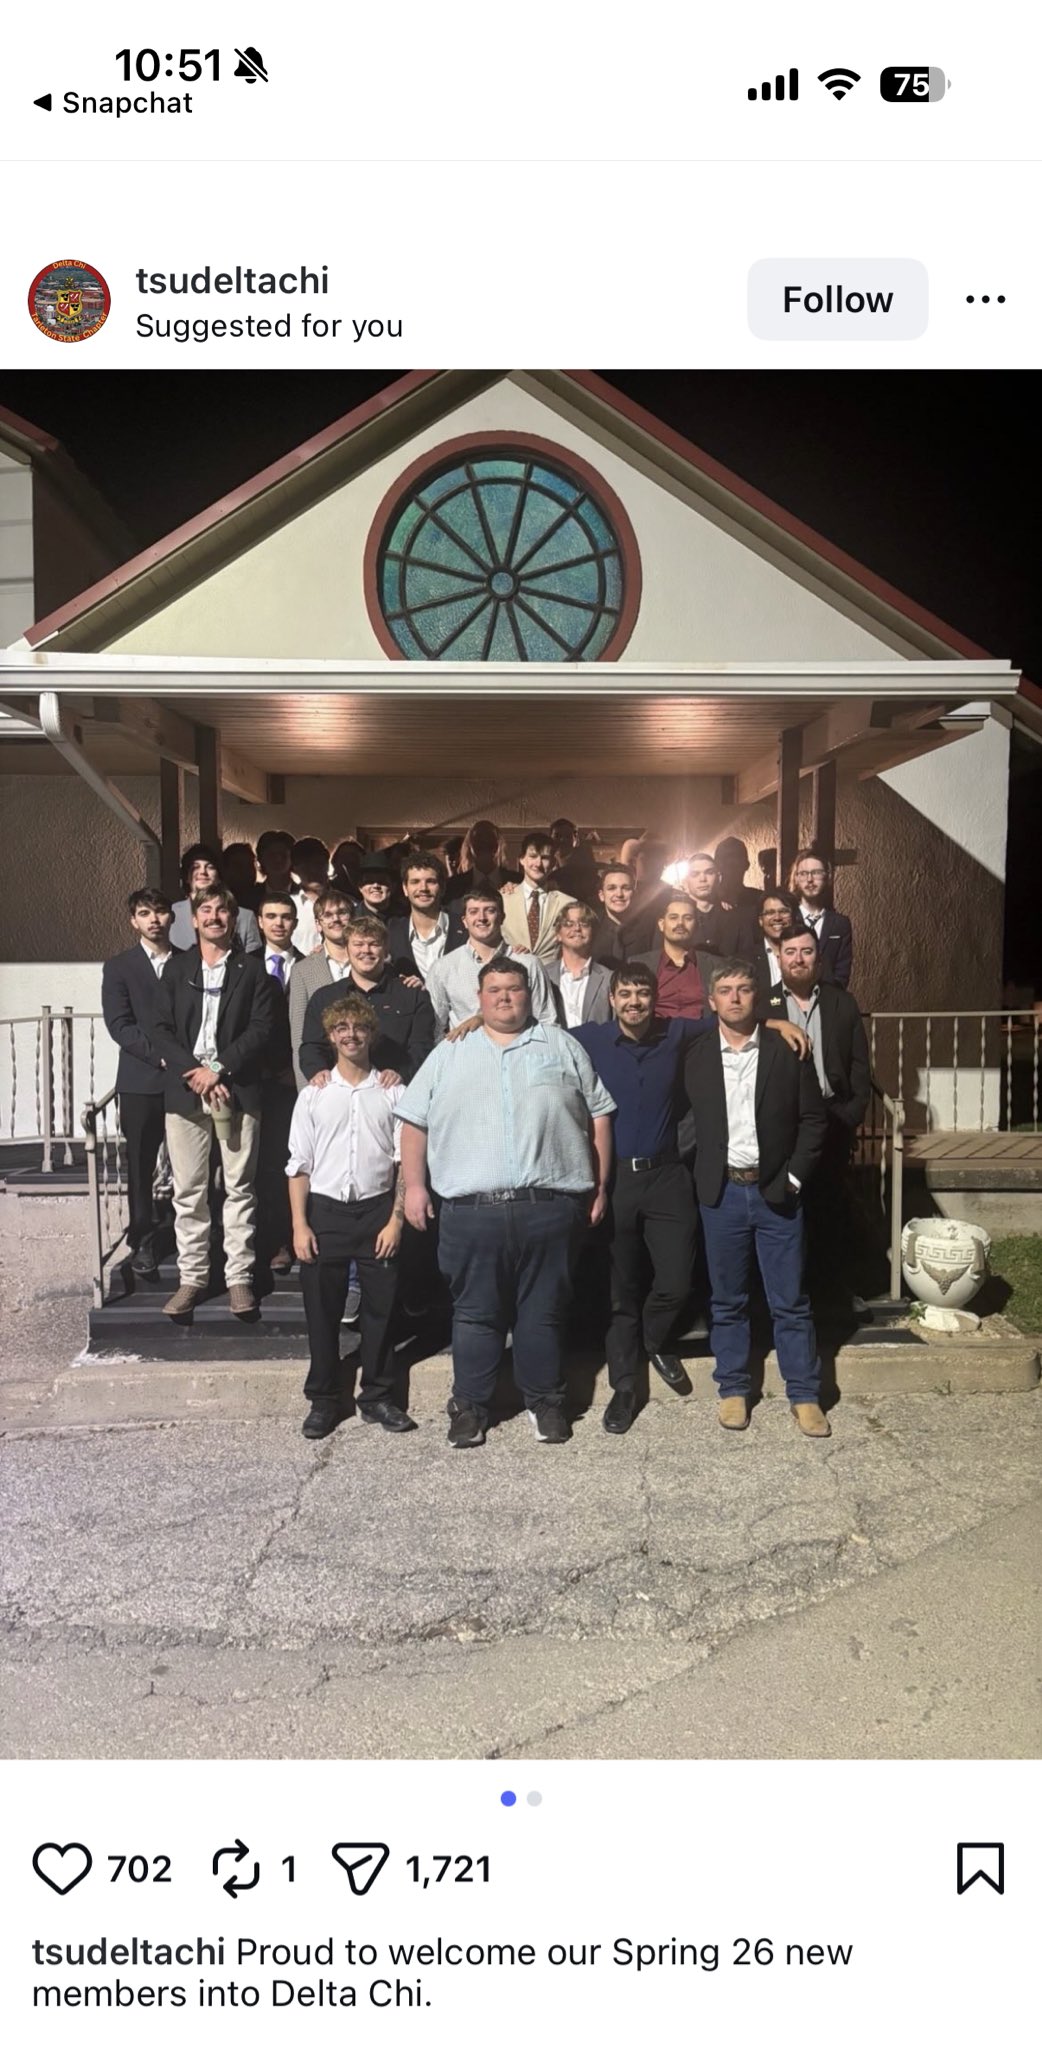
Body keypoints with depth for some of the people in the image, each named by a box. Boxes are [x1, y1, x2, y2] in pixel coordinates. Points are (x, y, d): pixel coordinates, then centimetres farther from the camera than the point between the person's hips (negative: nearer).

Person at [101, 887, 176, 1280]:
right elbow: (120, 1026, -4)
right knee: (140, 1167, 5)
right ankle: (142, 1244, 15)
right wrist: (162, 1056, -14)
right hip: (141, 1084, -1)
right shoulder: (119, 967, 5)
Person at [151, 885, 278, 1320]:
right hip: (184, 1090, 2)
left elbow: (262, 1027, -3)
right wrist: (194, 1072, -9)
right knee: (188, 1191, 4)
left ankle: (239, 1276, 9)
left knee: (240, 1188, 2)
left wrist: (218, 1068, -12)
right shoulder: (176, 968, 13)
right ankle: (192, 1276, 12)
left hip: (237, 1091, -2)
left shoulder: (253, 969, 7)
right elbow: (162, 1029, 6)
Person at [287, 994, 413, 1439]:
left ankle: (378, 1397, 22)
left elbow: (404, 1161, 1)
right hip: (325, 1210, 1)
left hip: (377, 1209, 0)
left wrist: (395, 1219, -5)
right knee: (322, 1310, 6)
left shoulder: (392, 1094, 1)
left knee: (380, 1307, 7)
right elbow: (299, 1166, 3)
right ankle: (323, 1399, 20)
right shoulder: (313, 1096, 3)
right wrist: (299, 1225, -3)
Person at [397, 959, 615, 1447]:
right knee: (474, 1313, 8)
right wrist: (415, 1186, 3)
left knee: (544, 1311, 9)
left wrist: (600, 1185, 5)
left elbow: (598, 1115, 10)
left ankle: (545, 1400, 24)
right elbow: (414, 1121, 11)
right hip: (471, 1210, 0)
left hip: (550, 1207, 0)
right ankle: (469, 1404, 21)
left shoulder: (561, 1047, 9)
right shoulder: (448, 1054, 10)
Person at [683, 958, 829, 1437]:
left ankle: (804, 1395, 15)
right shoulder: (696, 1058, 4)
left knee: (790, 1301, 4)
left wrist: (793, 1177, -5)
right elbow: (690, 1124, 6)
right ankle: (733, 1389, 22)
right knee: (727, 1301, 10)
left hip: (776, 1191, -1)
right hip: (721, 1193, 1)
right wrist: (701, 1181, -2)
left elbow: (813, 1120, 1)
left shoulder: (788, 1051, -1)